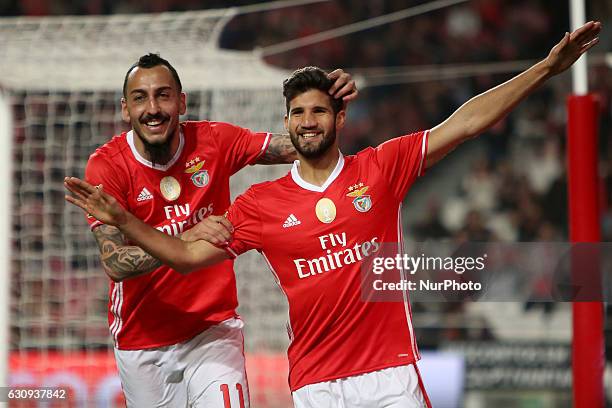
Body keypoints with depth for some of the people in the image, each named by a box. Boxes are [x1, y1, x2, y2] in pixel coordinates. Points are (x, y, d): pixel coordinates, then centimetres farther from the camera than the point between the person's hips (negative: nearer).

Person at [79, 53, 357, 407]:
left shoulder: (213, 142, -5)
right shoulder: (106, 166, -13)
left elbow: (295, 147, 0)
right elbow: (115, 264, -23)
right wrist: (187, 240, -37)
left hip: (213, 328, 1)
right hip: (142, 343, 0)